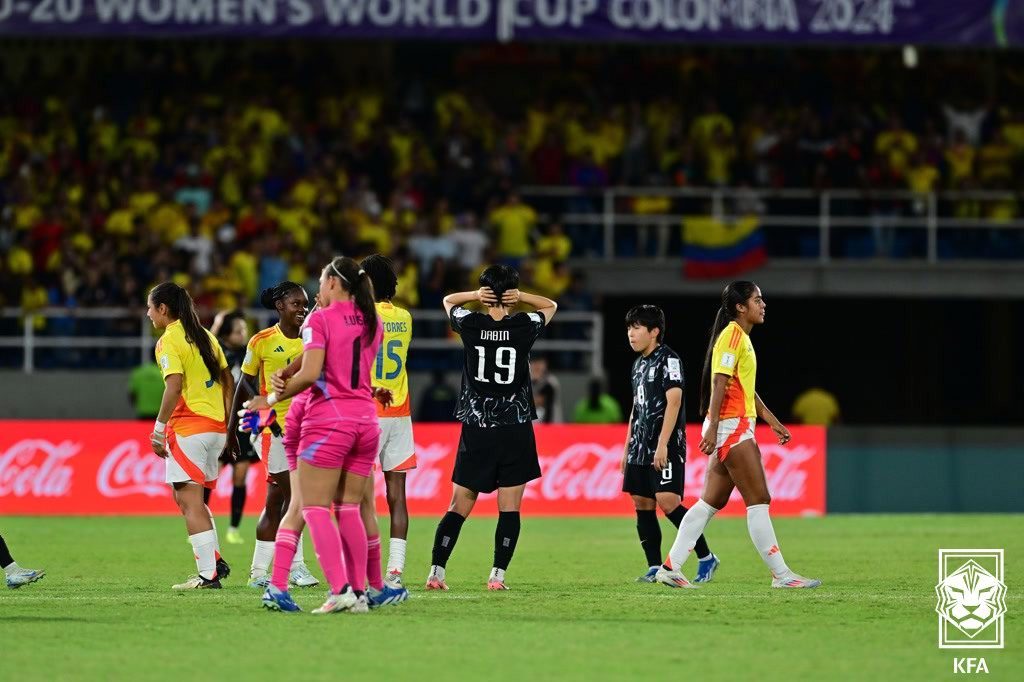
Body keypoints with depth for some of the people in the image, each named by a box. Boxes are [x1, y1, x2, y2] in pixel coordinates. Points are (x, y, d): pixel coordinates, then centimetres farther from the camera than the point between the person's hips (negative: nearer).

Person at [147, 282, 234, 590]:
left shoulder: (169, 341, -8)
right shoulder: (205, 336, 15)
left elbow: (174, 386, -19)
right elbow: (228, 381, 17)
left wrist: (158, 428, -16)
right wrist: (227, 423, 21)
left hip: (188, 428, -8)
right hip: (216, 426, 8)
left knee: (189, 501, -6)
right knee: (191, 498, 20)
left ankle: (208, 574, -10)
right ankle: (216, 560, 15)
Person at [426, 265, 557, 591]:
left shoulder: (471, 325, -3)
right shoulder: (524, 327, -4)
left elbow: (448, 301, 20)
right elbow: (551, 306, 18)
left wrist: (476, 294, 0)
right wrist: (520, 297, 0)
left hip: (476, 429, 1)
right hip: (515, 430, -1)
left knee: (459, 507, 5)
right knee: (509, 509, 2)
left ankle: (436, 572, -1)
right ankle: (497, 575, -4)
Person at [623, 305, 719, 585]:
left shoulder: (668, 359, -9)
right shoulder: (638, 364, 18)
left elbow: (674, 401, -16)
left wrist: (662, 444, -22)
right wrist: (627, 448, 20)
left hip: (666, 447, -9)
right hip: (641, 447, 9)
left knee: (667, 502, -17)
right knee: (642, 504, 4)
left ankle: (706, 558, -6)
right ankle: (654, 568, 7)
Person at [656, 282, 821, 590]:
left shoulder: (741, 337, 19)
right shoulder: (732, 336, -12)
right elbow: (720, 384, -19)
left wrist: (772, 420, 28)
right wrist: (712, 428, -25)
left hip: (736, 428, 10)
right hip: (731, 426, -10)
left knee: (710, 503, 9)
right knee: (759, 501, -8)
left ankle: (670, 568, 9)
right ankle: (781, 574, -6)